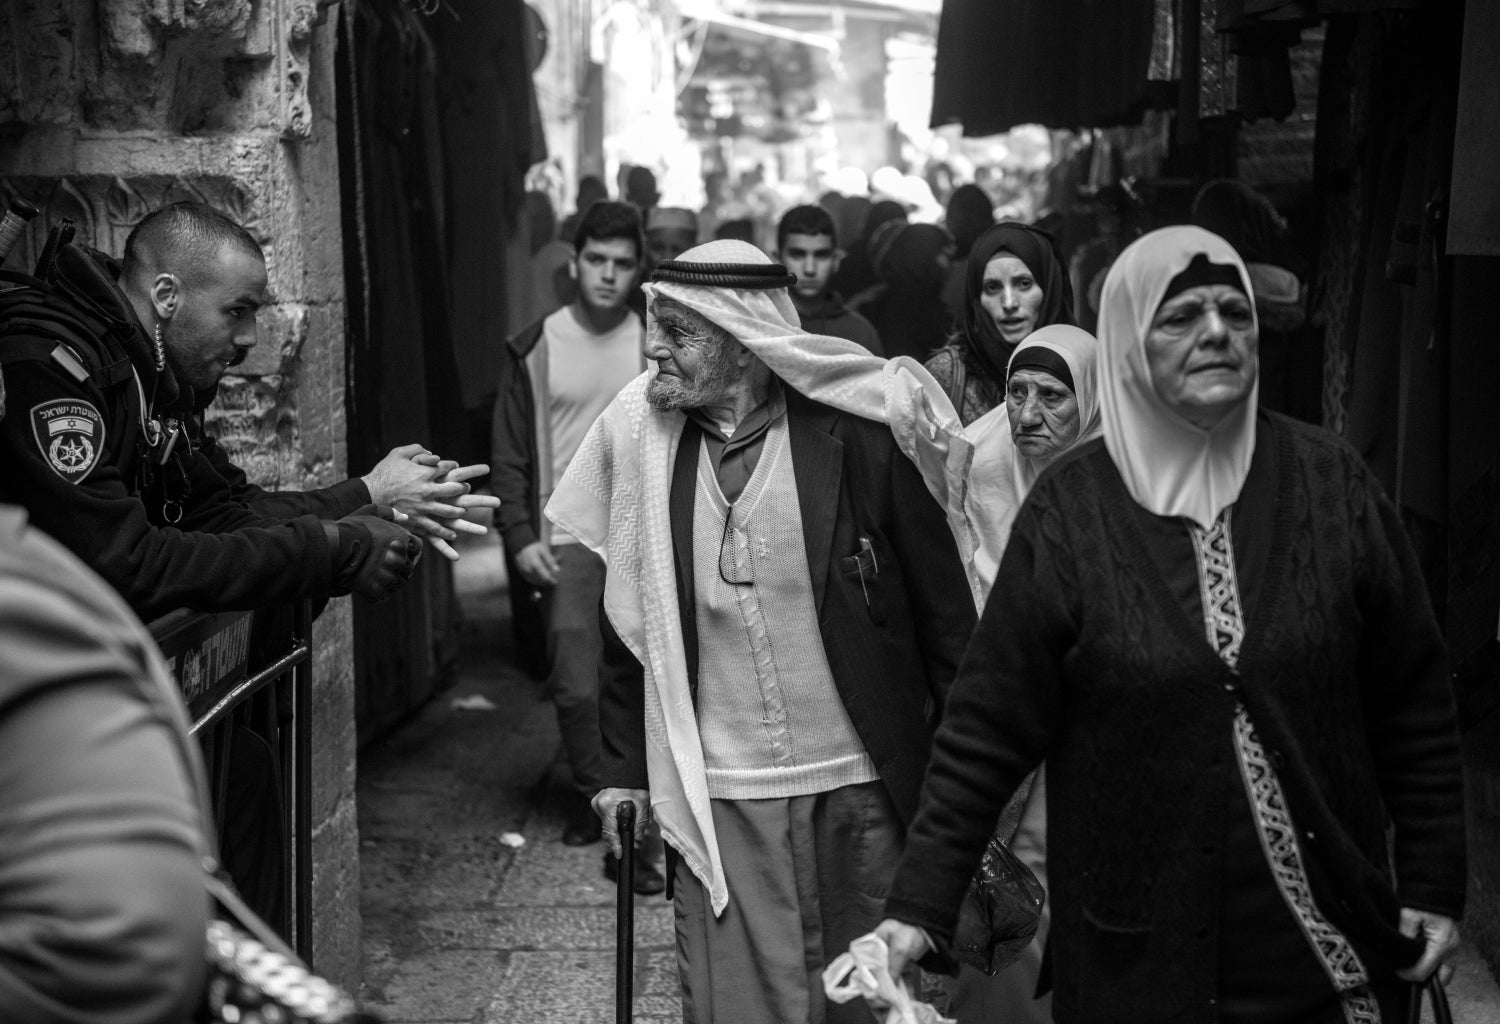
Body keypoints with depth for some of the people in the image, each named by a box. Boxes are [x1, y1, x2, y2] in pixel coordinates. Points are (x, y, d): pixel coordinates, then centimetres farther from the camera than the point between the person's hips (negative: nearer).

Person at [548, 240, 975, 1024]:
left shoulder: (859, 437, -9)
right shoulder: (642, 438, 0)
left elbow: (945, 613, -3)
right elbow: (626, 624, 9)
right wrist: (623, 768, 9)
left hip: (860, 793, -2)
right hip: (718, 804, 2)